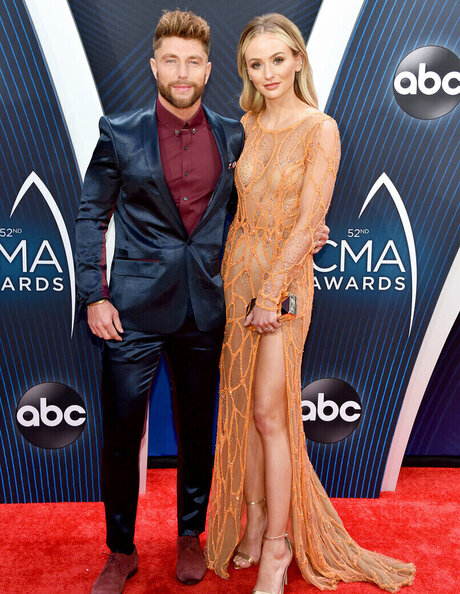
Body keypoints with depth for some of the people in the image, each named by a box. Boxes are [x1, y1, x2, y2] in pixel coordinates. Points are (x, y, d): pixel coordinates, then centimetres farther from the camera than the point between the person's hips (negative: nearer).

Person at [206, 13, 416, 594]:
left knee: (269, 412, -2)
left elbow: (307, 222, -13)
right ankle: (254, 522, 28)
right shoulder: (247, 125, 9)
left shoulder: (320, 128, -8)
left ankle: (279, 545, 17)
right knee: (241, 406, 11)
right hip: (238, 267, 6)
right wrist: (234, 276, 4)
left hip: (285, 275, -5)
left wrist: (269, 294, -15)